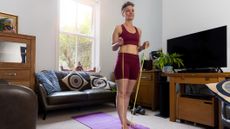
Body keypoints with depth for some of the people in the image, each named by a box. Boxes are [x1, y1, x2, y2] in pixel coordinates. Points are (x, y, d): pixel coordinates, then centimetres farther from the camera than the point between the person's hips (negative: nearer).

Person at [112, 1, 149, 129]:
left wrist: (143, 47, 1)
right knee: (121, 92, -7)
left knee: (128, 92, 10)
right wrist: (118, 43, -20)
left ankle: (125, 118, 21)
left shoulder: (138, 30, 18)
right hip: (123, 60, -5)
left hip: (135, 61, 6)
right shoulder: (119, 28, 3)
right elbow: (113, 48, 1)